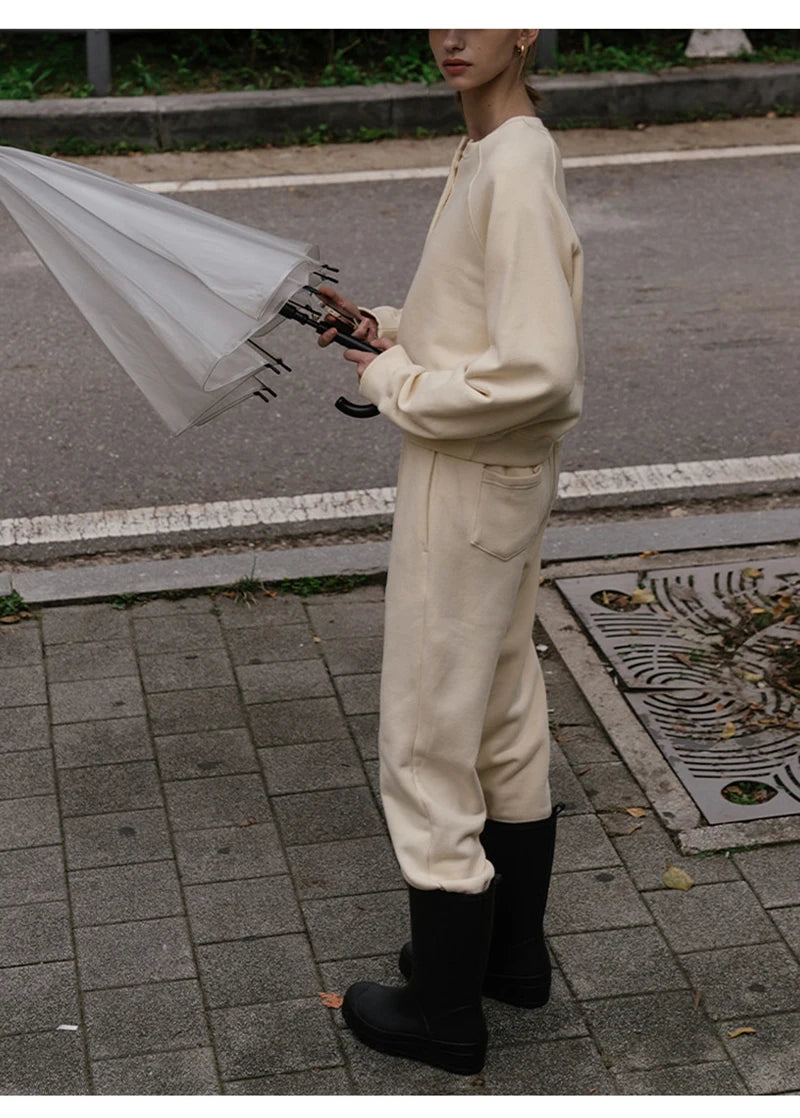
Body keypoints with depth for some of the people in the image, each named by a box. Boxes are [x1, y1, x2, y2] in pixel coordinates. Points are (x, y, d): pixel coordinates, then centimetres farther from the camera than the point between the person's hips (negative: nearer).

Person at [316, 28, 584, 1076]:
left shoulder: (516, 169, -22)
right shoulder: (489, 155, 8)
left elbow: (539, 368, -28)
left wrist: (396, 383, -16)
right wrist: (389, 327, 6)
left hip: (469, 486, -10)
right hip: (500, 478, 10)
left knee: (428, 739, 1)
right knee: (503, 714, 19)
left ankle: (443, 1009, 15)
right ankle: (511, 950, 35)